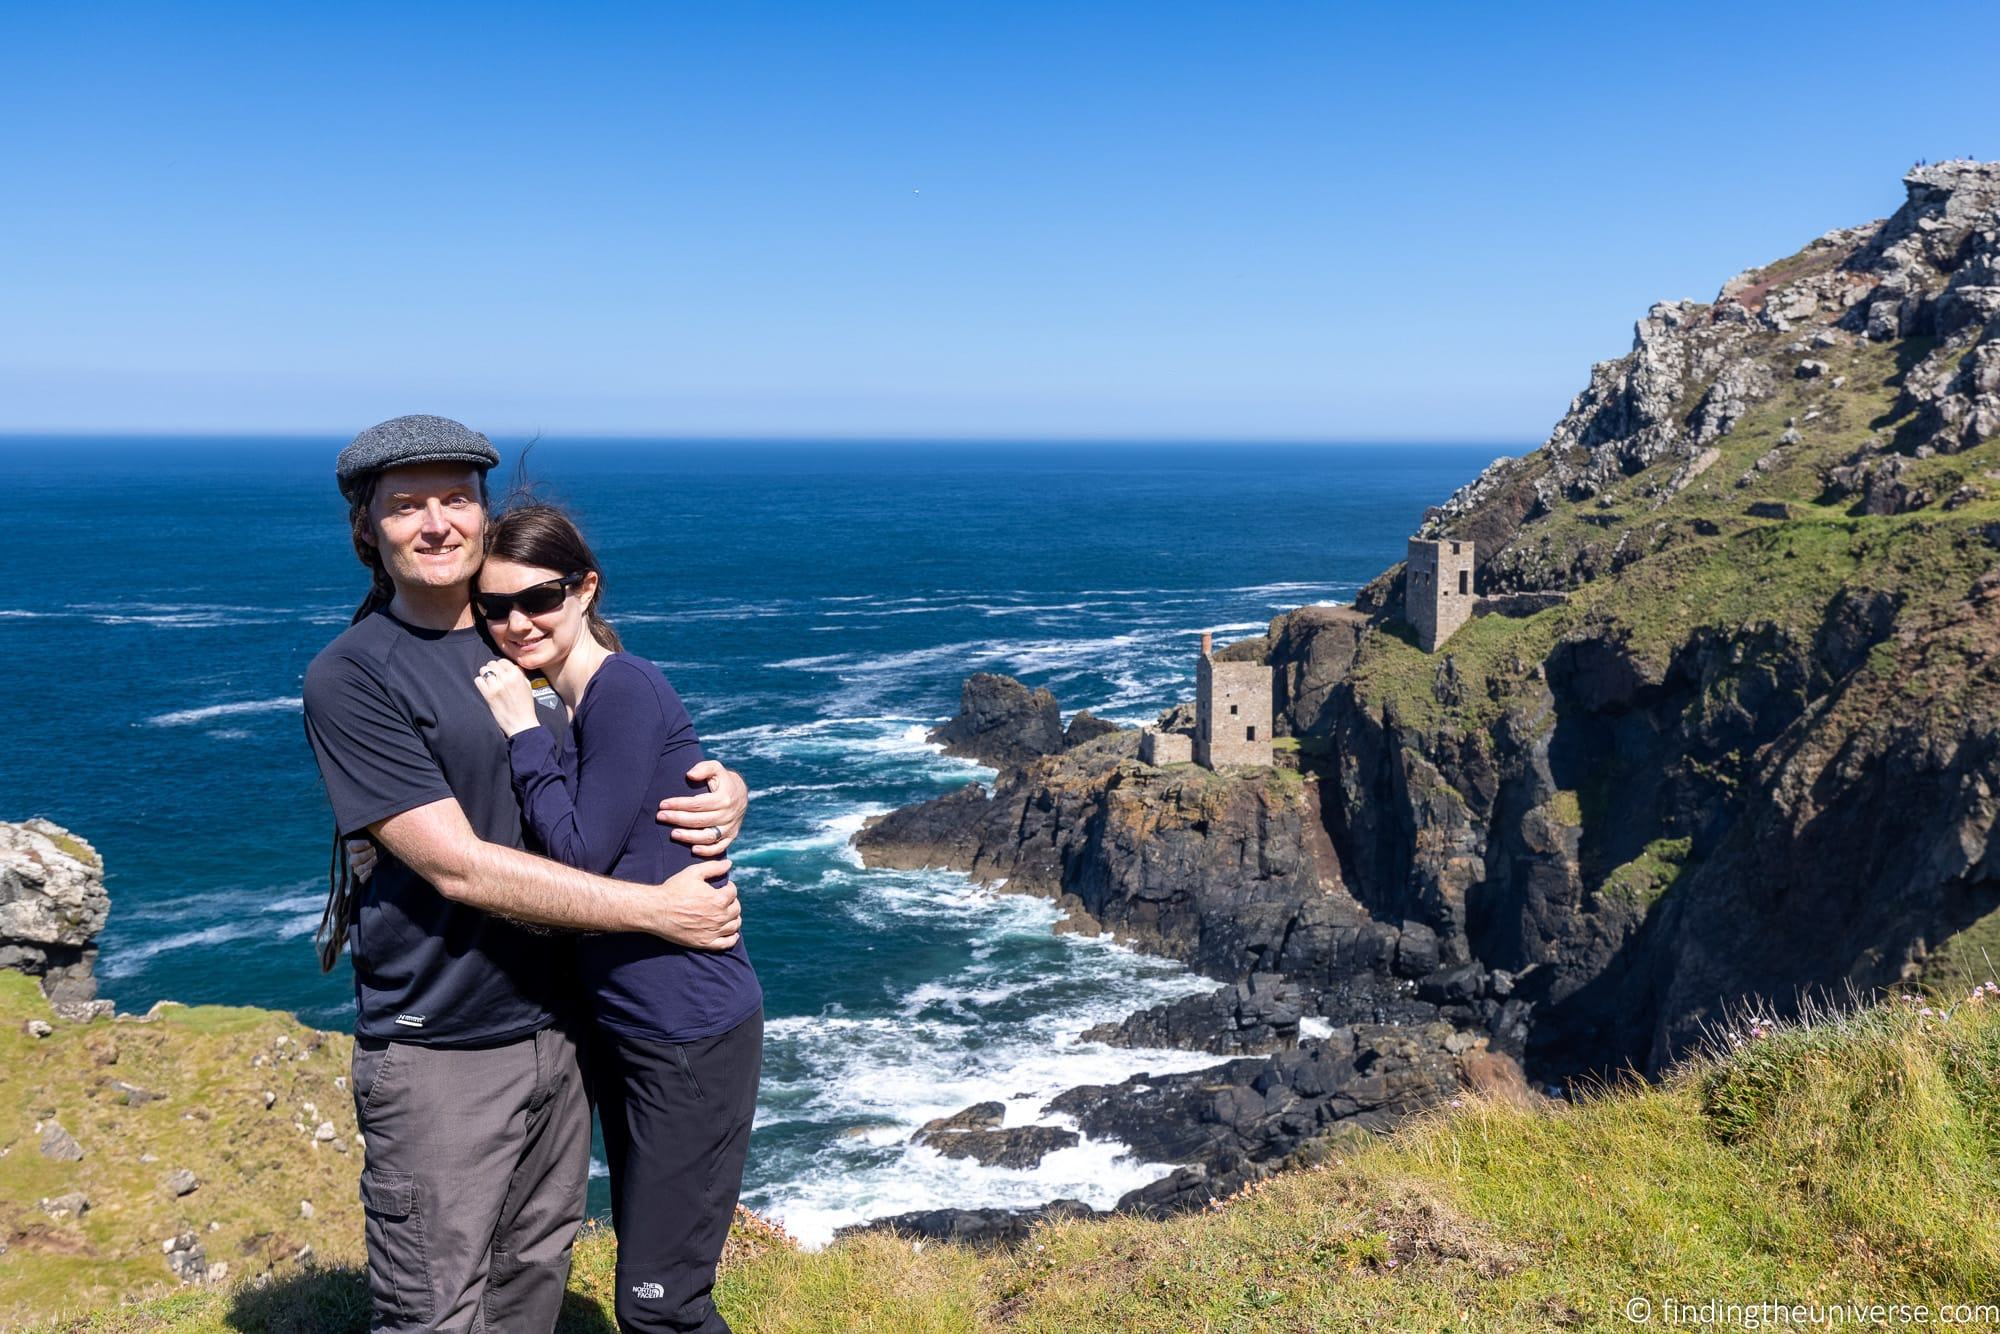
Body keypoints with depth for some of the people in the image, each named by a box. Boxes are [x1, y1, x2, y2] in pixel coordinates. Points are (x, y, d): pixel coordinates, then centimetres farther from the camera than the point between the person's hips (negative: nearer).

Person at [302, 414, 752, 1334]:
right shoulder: (351, 678, -12)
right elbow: (460, 868, -18)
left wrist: (722, 795, -9)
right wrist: (656, 910, -18)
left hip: (556, 1027, 6)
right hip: (439, 1055, -6)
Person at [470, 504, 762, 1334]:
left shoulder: (625, 691, -17)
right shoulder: (561, 709, 10)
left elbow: (581, 855, -17)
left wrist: (523, 735, -13)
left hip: (690, 1033, -9)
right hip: (615, 1028, 9)